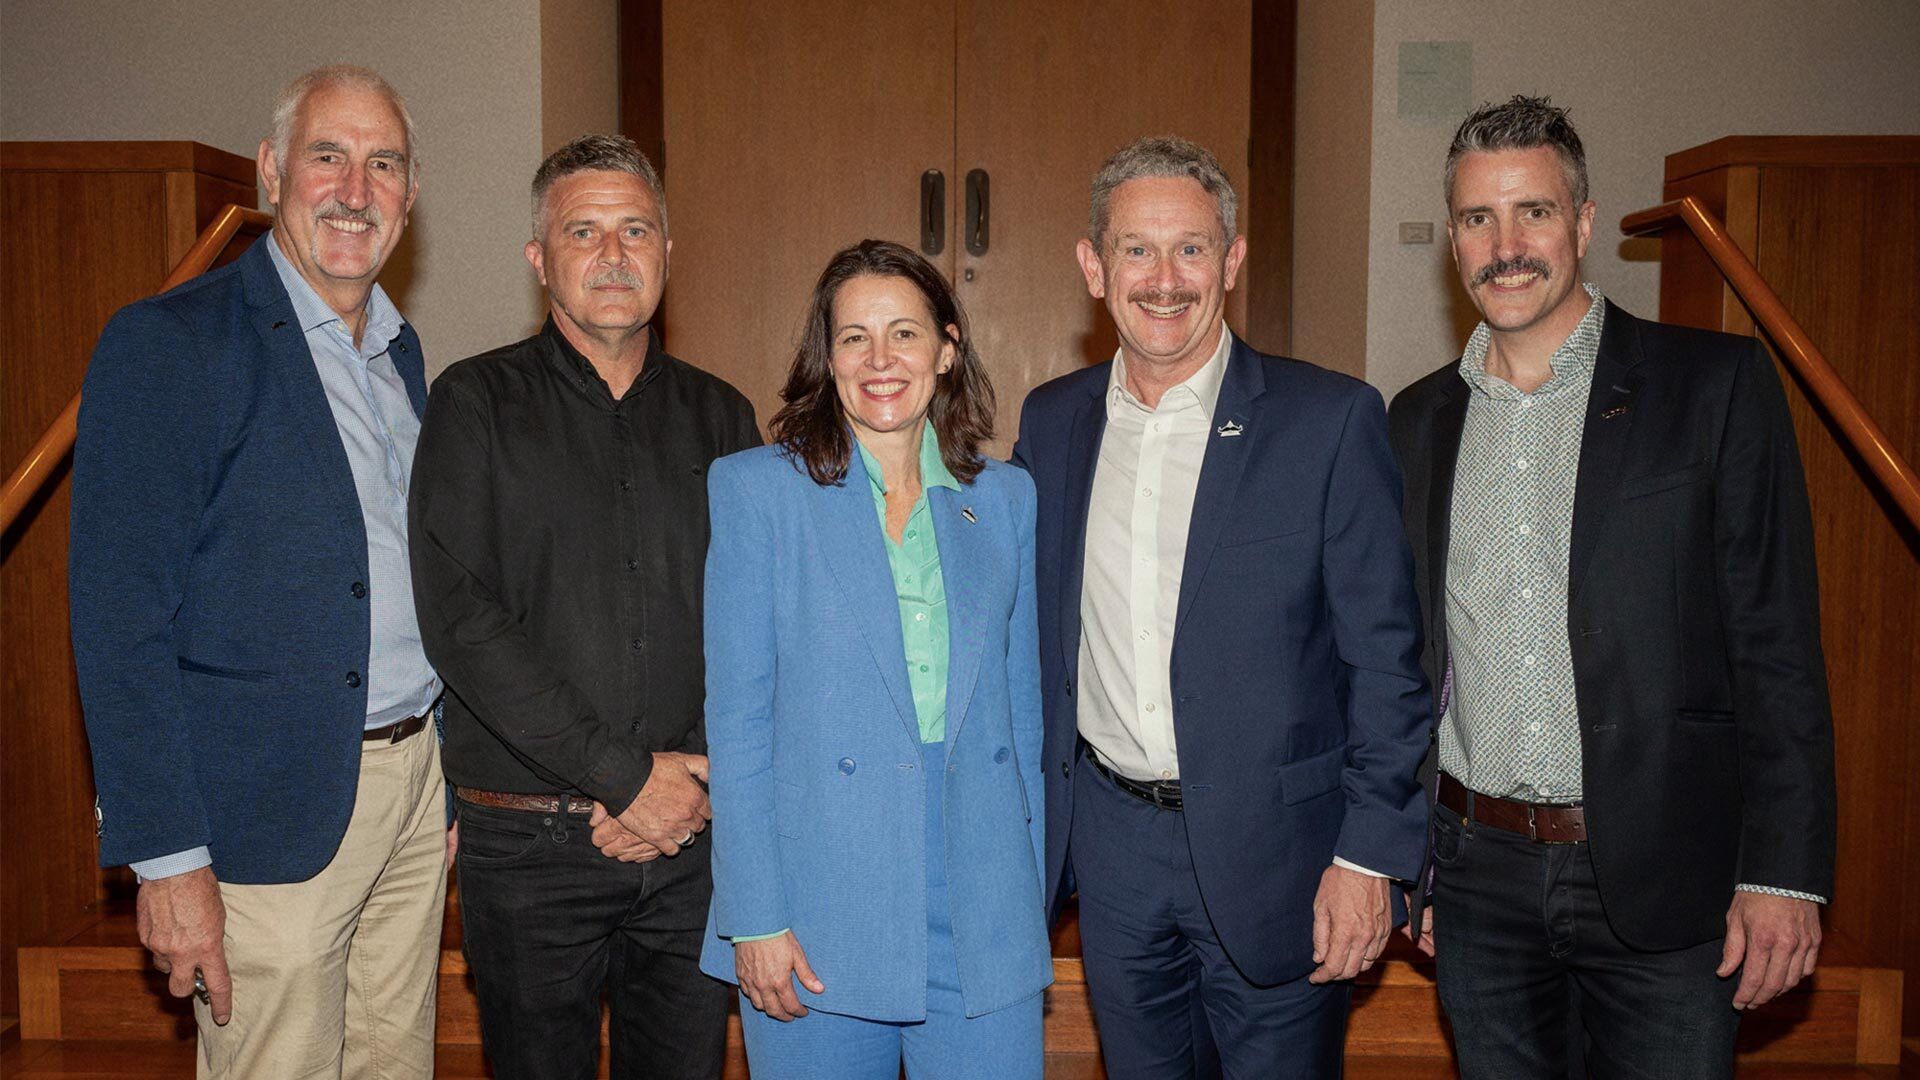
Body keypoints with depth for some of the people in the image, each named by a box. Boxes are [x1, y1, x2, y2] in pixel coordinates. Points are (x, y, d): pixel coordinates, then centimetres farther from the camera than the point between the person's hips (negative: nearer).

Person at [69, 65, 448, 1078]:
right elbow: (119, 623, -14)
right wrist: (167, 859, -16)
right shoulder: (167, 343, -10)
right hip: (271, 816, -6)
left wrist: (446, 767, 13)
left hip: (416, 789, 7)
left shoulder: (401, 347, 12)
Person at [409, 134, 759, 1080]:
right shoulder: (477, 403, -1)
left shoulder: (719, 416, 9)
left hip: (695, 837, 3)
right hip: (532, 846, -2)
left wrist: (695, 777, -8)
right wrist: (626, 776, -14)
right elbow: (459, 621, -11)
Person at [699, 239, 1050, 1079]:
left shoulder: (1006, 500, 7)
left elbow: (1023, 703, 11)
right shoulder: (756, 489, -2)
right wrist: (754, 916, -8)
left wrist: (1032, 899, 9)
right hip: (819, 921, -2)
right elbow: (736, 718, -4)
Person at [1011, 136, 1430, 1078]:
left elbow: (1385, 657, -8)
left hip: (1271, 849, -3)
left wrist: (1369, 856, -11)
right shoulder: (1050, 421, 4)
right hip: (1109, 844, 4)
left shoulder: (1331, 419, -9)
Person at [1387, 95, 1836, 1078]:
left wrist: (1784, 872, -11)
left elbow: (1777, 645, -6)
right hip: (1479, 877, 3)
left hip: (1663, 880, -3)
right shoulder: (1419, 419, 7)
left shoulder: (1716, 385, -3)